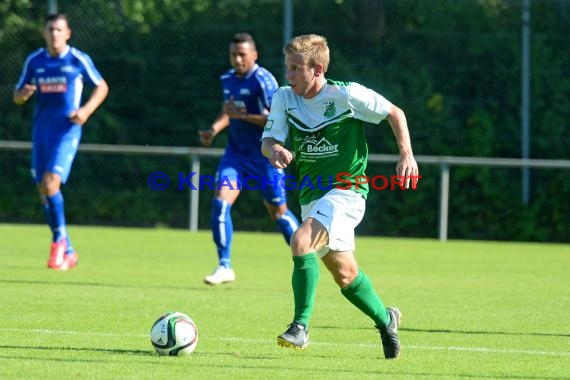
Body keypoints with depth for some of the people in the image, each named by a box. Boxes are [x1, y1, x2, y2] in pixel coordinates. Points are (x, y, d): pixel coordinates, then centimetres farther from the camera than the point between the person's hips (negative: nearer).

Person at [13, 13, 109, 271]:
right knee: (43, 190, 5)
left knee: (50, 183, -20)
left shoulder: (78, 60, -4)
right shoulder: (34, 61, 6)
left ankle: (60, 238, 1)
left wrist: (87, 110, -10)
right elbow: (17, 97, 12)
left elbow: (101, 87, 7)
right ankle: (67, 252, 17)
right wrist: (23, 94, -12)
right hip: (41, 131, 5)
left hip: (66, 131, -5)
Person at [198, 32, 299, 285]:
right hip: (236, 152, 6)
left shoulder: (263, 81, -16)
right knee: (220, 201, -12)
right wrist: (214, 129, 3)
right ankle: (224, 266, -7)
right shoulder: (227, 79, 7)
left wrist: (241, 115, -24)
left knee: (277, 212, 5)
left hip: (265, 155, -6)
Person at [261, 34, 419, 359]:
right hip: (311, 195, 6)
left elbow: (394, 113, -2)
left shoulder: (346, 95, -13)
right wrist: (275, 150, -31)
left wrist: (407, 155, -11)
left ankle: (301, 326, -24)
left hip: (346, 189, -6)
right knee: (345, 273, 14)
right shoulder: (284, 98, -2)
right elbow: (268, 140, -7)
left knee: (302, 242, -28)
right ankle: (386, 319, 38)